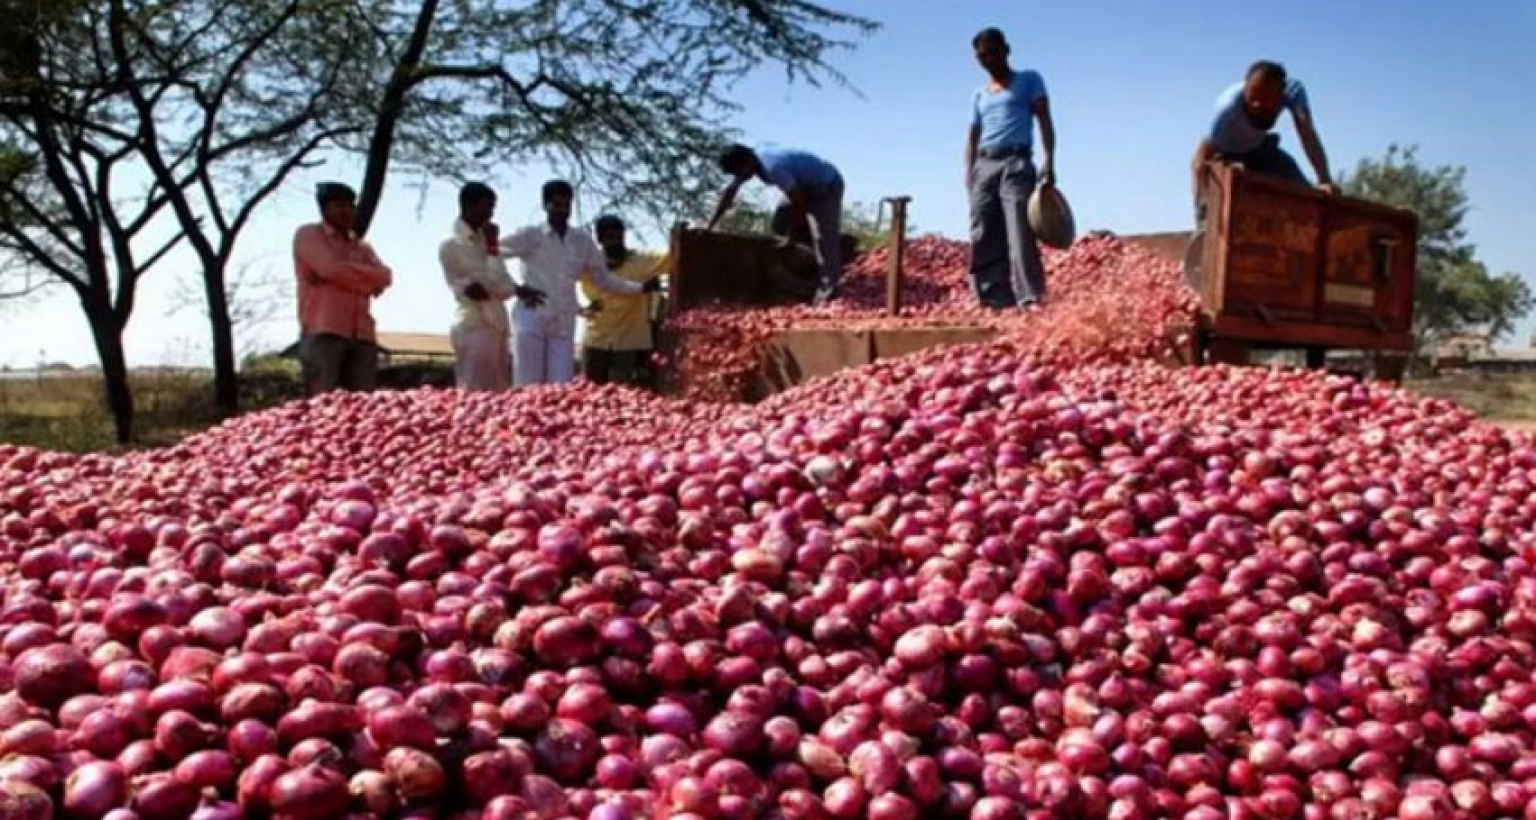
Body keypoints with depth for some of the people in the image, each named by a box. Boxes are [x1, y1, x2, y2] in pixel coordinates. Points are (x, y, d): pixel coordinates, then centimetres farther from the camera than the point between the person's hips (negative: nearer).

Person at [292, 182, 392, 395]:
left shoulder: (361, 246, 26)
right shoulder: (308, 235, 10)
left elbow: (383, 277, 6)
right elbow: (331, 268, -8)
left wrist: (343, 269, -4)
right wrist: (365, 280, 2)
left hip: (362, 336, 5)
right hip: (323, 332, -5)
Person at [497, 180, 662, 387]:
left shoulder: (582, 242, 11)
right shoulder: (529, 237, 1)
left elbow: (604, 280, 16)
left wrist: (641, 287, 5)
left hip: (563, 324, 3)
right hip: (531, 319, -3)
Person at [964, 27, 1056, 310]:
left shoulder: (1029, 80, 11)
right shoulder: (979, 95, 24)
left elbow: (1044, 120, 3)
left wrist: (1048, 161, -11)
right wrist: (969, 173, 5)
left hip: (1015, 163, -5)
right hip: (984, 167, 5)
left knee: (1020, 235, -17)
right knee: (984, 240, -3)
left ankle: (1031, 300, -21)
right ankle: (995, 302, -2)